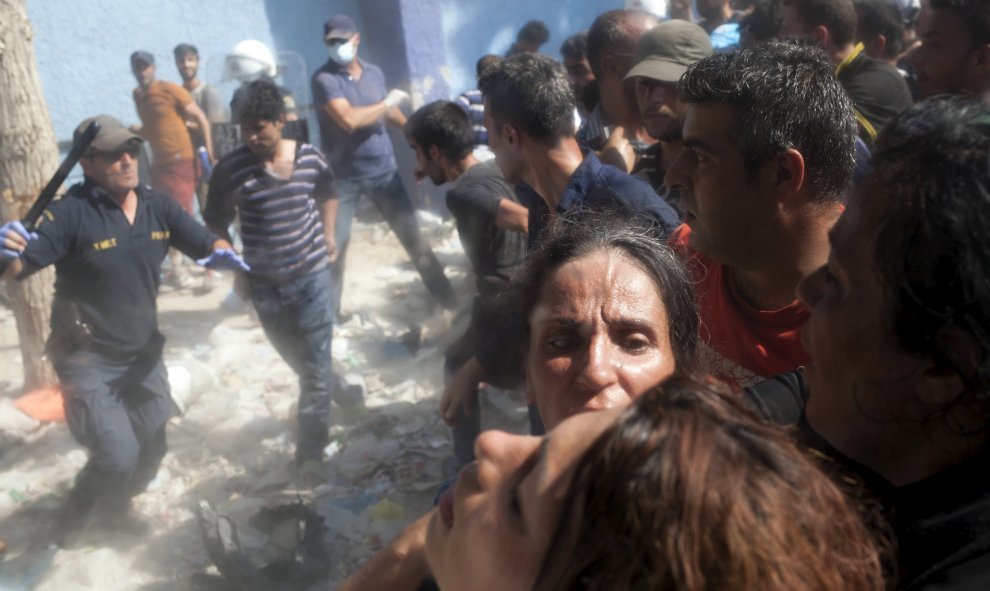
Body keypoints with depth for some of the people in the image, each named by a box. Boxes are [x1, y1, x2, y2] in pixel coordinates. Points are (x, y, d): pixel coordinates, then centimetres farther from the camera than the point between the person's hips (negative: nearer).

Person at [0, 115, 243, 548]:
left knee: (152, 447, 17)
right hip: (88, 360, -5)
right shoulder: (71, 212, -21)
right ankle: (73, 518, 24)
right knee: (118, 456, -10)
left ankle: (115, 505, 49)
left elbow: (206, 244, -2)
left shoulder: (157, 206, -5)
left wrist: (221, 253, -26)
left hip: (142, 353, 6)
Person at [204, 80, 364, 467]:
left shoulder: (310, 158, -7)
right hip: (265, 287, 0)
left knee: (314, 368, 1)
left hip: (313, 277, 0)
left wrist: (328, 232, 5)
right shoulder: (231, 170, -14)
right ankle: (339, 393, 47)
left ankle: (309, 454, 15)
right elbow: (216, 225, -3)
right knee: (300, 362, 18)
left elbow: (327, 193, 14)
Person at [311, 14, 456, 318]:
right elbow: (349, 119, -26)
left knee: (412, 234, 8)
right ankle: (328, 312, 17)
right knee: (334, 244, 1)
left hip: (383, 169, 4)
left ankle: (447, 297, 19)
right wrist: (388, 101, -14)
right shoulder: (324, 79, -13)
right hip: (344, 176, -3)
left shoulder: (374, 73, 4)